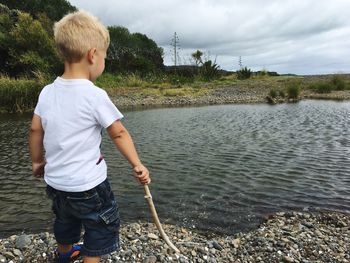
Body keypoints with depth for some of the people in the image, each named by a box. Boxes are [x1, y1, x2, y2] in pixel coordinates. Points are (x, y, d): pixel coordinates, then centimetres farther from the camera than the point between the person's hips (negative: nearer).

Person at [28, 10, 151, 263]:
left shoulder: (47, 92, -4)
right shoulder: (95, 96, -21)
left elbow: (35, 130, 5)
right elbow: (119, 134, -15)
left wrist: (38, 161, 20)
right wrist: (138, 165, -5)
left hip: (55, 181, 8)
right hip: (87, 185, -7)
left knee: (65, 219, 33)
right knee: (101, 229, 15)